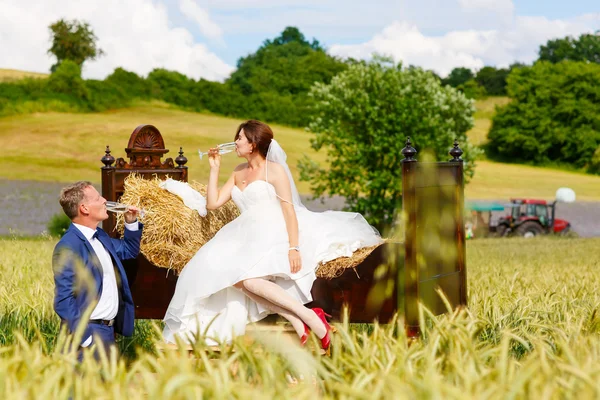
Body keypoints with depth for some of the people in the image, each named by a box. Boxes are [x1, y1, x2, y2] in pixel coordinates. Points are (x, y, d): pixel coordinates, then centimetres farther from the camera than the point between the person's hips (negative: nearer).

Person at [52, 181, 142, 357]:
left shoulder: (100, 236, 11)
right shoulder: (68, 247, -18)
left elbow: (129, 250, 31)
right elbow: (64, 301, -20)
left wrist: (131, 223, 13)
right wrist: (85, 339, -22)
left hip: (108, 330, 9)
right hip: (89, 333, -9)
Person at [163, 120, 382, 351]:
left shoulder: (274, 170, 0)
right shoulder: (238, 173, 21)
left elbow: (289, 210, -9)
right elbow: (212, 203, 18)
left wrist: (293, 248, -20)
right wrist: (214, 168, 14)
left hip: (272, 235, -6)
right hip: (247, 238, 6)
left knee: (246, 278, -32)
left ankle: (308, 315, -30)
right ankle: (297, 322, -32)